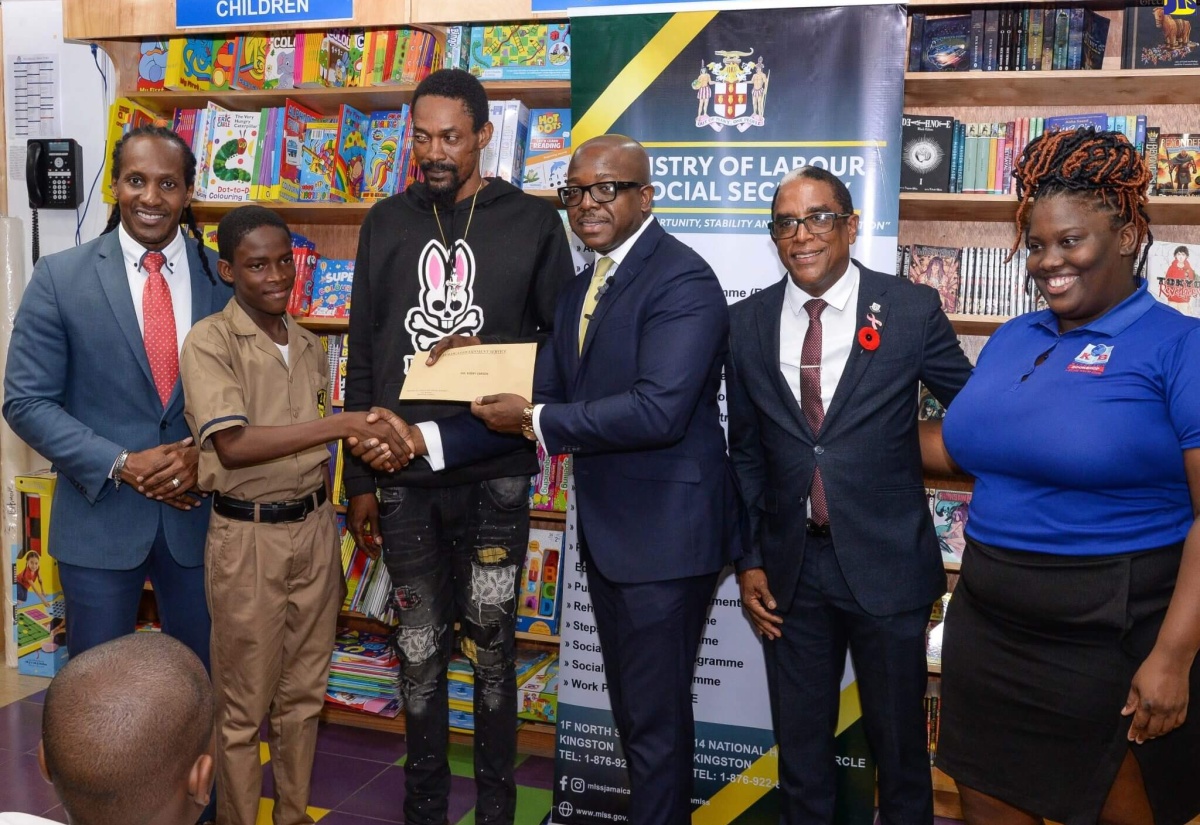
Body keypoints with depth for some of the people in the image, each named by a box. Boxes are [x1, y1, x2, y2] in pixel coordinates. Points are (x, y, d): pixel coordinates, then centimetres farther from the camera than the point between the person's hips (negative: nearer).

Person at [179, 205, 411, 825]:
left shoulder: (306, 345, 9)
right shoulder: (210, 342, -11)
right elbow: (234, 445, -24)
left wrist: (328, 531, 14)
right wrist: (346, 423, -28)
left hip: (313, 527, 6)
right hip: (248, 537, -6)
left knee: (304, 693, 15)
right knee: (244, 706, 5)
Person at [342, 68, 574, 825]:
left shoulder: (532, 222, -1)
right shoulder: (387, 223, 7)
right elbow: (362, 359, 8)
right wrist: (359, 478, 7)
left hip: (495, 473, -2)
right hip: (405, 475, 2)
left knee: (491, 642, 8)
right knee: (420, 645, 11)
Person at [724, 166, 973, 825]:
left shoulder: (912, 310, -6)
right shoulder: (746, 323, 3)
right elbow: (746, 455, 7)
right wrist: (749, 561, 4)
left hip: (887, 564, -2)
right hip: (791, 567, 3)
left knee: (898, 740, 14)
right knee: (799, 745, 16)